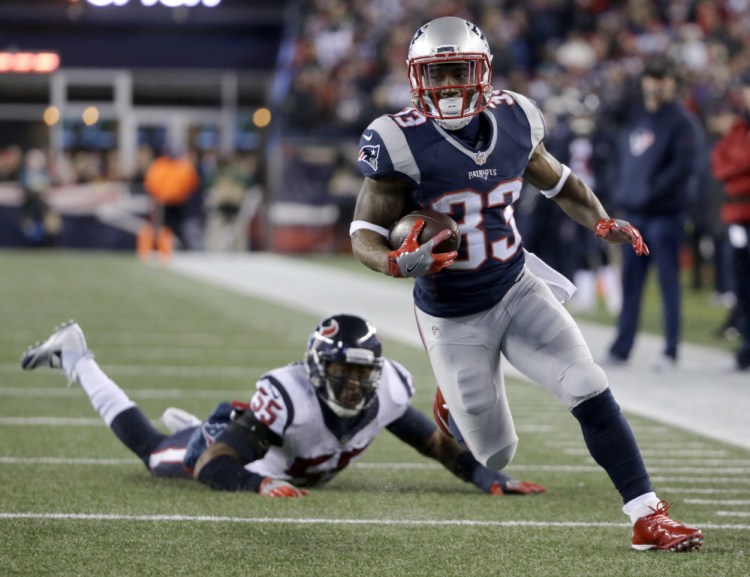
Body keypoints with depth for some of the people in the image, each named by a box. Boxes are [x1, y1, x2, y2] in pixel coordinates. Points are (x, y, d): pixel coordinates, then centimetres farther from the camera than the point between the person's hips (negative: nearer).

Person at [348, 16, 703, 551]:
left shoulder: (513, 120, -5)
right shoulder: (402, 141, -18)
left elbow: (556, 179, 15)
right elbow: (364, 235, -12)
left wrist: (600, 220, -3)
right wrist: (398, 263, -34)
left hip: (518, 290, 3)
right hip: (453, 319, -3)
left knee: (591, 391, -14)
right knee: (495, 456, 5)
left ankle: (648, 516, -8)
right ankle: (452, 405, 41)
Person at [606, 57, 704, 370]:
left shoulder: (682, 121, -6)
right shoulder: (635, 117, 14)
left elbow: (685, 165, -15)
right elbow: (623, 157, 22)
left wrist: (653, 191, -18)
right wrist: (620, 192, 7)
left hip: (665, 213, -6)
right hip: (633, 213, 6)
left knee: (668, 282, -3)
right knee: (630, 282, 8)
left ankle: (671, 351, 1)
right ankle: (621, 348, 13)